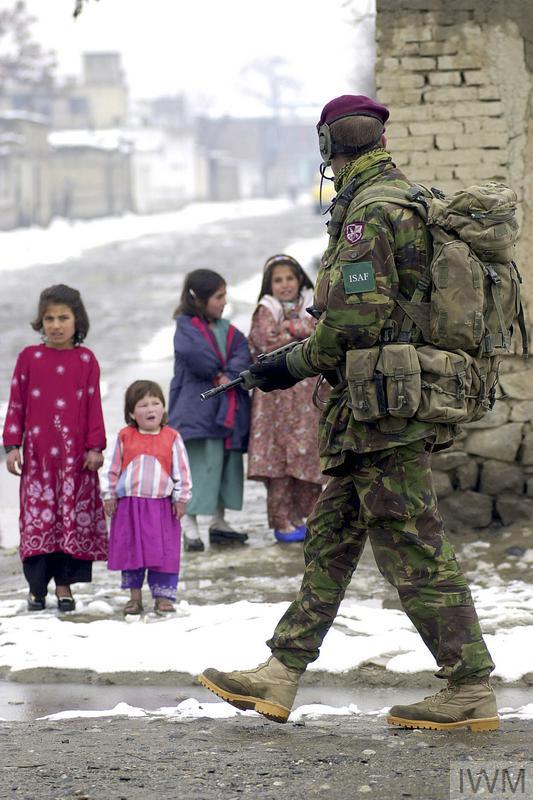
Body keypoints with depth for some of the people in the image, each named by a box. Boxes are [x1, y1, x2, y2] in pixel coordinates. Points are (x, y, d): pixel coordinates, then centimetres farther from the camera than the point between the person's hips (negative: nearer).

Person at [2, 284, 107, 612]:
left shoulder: (86, 360, 3)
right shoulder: (29, 357, 4)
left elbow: (94, 407, 4)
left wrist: (95, 448, -1)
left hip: (76, 454, 0)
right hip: (37, 454, 0)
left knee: (73, 516, 0)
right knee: (37, 516, -1)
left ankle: (65, 584, 8)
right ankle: (36, 586, 6)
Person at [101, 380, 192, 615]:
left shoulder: (172, 438, 1)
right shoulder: (125, 437, 2)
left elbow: (181, 471, 3)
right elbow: (113, 468, 7)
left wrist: (181, 498, -1)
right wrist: (109, 495, 4)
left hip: (161, 503, -1)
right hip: (129, 504, 1)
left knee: (164, 551, 0)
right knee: (130, 549, 7)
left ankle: (163, 596, 9)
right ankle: (134, 596, 18)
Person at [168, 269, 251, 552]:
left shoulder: (227, 329, 15)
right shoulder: (186, 326, -5)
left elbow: (242, 355, 0)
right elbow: (192, 353, -24)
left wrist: (229, 375, -19)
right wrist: (219, 371, -11)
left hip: (228, 409, 7)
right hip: (197, 407, -7)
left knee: (226, 465, 11)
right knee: (199, 464, -11)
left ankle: (218, 523, 21)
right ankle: (189, 526, -11)